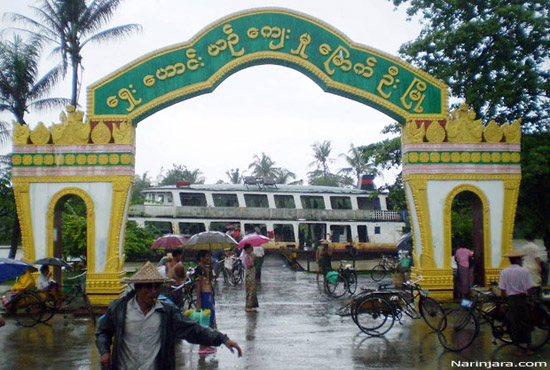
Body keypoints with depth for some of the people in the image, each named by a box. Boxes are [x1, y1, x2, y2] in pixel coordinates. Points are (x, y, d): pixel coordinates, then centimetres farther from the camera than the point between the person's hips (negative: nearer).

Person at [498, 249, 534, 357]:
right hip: (523, 299, 0)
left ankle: (518, 349, 14)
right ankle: (528, 349, 18)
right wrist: (525, 295, 14)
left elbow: (502, 291, -4)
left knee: (514, 324, 8)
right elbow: (529, 289, -6)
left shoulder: (504, 272, -4)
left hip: (511, 300, 0)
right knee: (526, 323, 12)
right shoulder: (524, 271, -6)